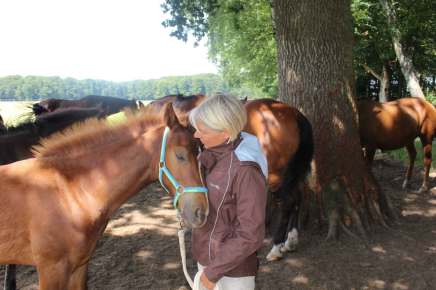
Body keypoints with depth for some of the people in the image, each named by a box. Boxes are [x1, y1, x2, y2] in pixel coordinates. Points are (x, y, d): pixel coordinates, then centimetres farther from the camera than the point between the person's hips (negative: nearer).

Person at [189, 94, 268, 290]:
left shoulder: (246, 170, -29)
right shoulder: (210, 154, -5)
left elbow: (250, 236, -25)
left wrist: (213, 270, -18)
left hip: (233, 268, -7)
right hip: (205, 256, 7)